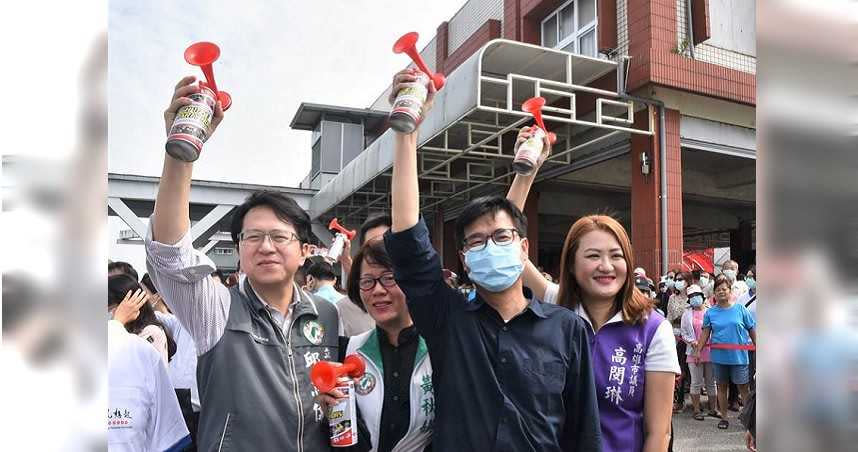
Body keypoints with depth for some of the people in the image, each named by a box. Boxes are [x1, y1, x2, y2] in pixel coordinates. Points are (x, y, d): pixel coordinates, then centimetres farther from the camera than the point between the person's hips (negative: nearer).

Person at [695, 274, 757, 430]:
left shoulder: (740, 309, -2)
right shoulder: (710, 312, 2)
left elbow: (752, 330, 3)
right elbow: (705, 333, 3)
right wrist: (698, 350, -1)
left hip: (738, 356, -2)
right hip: (719, 356, 2)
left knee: (743, 387, 2)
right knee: (721, 386, 12)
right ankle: (724, 417, 24)